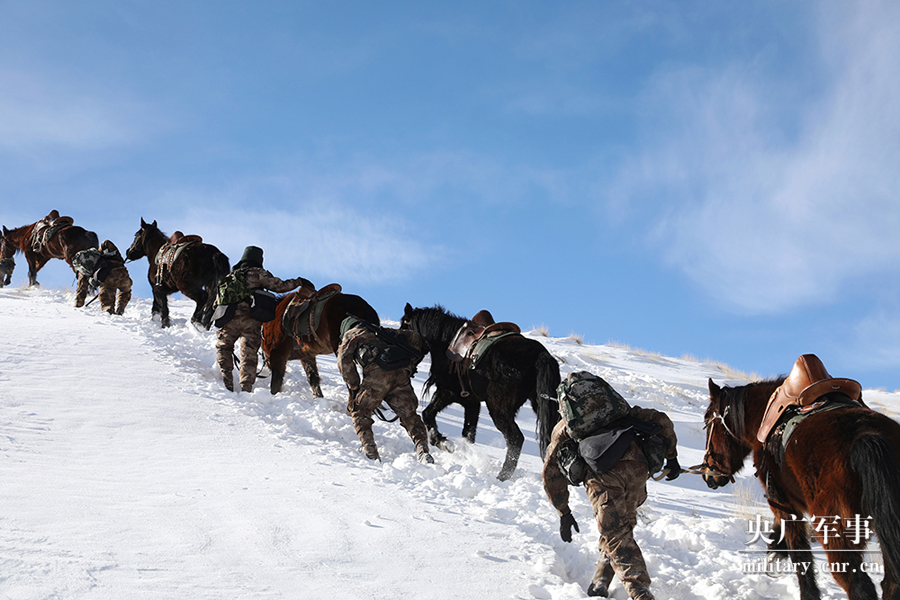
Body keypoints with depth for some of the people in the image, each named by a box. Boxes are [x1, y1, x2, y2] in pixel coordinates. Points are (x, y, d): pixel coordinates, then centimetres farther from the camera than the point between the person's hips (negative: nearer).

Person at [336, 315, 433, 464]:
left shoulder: (351, 335, 26)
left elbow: (344, 359, 7)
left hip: (377, 373, -4)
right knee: (409, 414, 11)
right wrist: (411, 365, 28)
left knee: (359, 411, 15)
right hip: (401, 374, 4)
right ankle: (422, 449, -9)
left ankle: (369, 449, 1)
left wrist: (354, 386, 10)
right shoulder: (384, 331, 40)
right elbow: (414, 337, 30)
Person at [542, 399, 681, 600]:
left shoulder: (563, 428, 33)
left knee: (616, 533, -2)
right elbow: (660, 420, 27)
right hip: (636, 467, 3)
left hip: (601, 473, -3)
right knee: (622, 525, 21)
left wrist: (564, 513, 32)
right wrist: (671, 457, 27)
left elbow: (551, 475, 29)